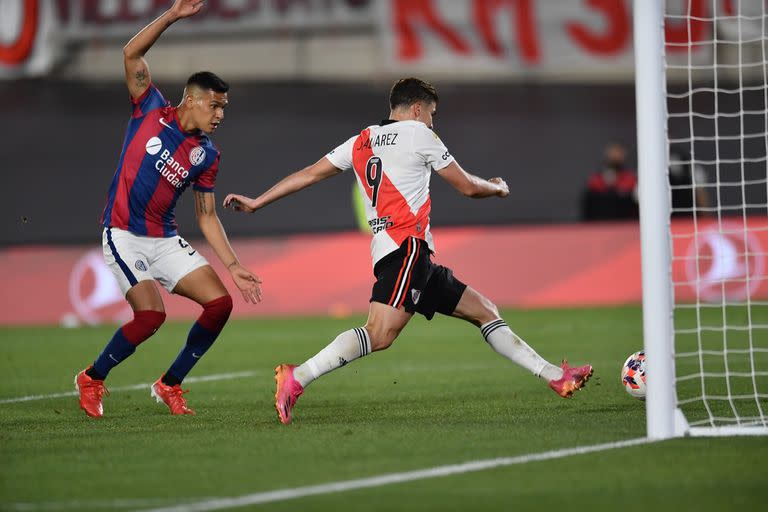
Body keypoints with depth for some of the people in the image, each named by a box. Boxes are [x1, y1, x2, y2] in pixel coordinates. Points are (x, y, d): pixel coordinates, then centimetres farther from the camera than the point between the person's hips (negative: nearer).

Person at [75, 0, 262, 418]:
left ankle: (169, 385, 9)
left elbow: (207, 217, 11)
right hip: (124, 236, -5)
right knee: (151, 315, -20)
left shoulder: (206, 155, 6)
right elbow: (132, 54, -11)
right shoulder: (151, 111, -3)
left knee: (219, 302, -7)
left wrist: (233, 265, 3)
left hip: (165, 239, 5)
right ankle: (91, 380, 5)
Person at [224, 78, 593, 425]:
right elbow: (468, 186, 8)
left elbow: (309, 174, 18)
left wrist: (255, 203, 24)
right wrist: (498, 188, 29)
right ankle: (297, 378, -33)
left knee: (484, 312, 11)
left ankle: (555, 377, 10)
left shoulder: (362, 141, 21)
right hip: (407, 245, -9)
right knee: (380, 334, -24)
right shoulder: (418, 134, 3)